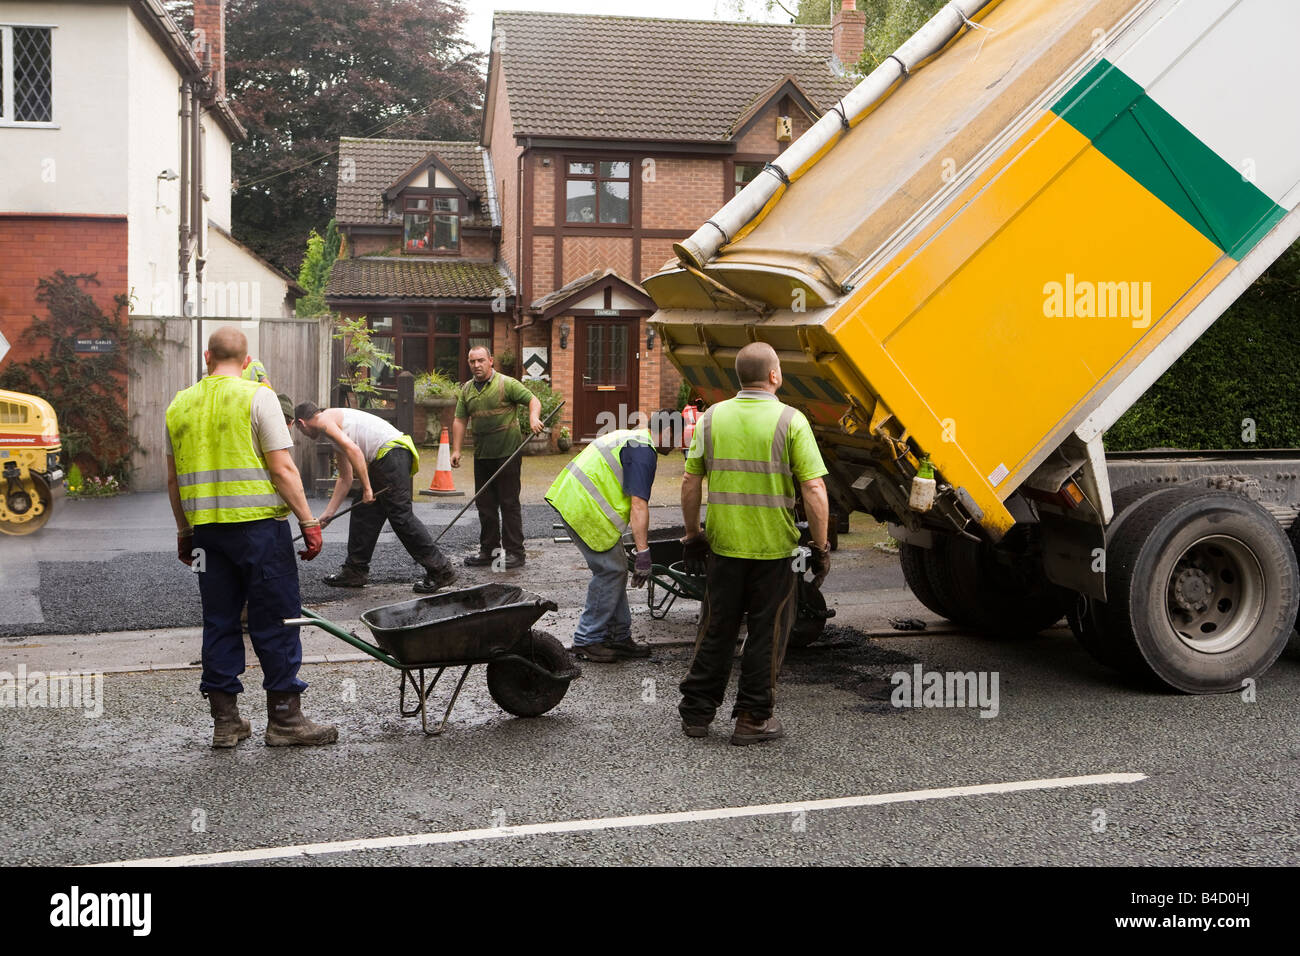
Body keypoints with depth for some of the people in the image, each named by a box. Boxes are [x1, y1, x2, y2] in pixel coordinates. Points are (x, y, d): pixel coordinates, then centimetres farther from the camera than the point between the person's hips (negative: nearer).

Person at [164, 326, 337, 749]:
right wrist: (308, 522, -7)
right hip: (258, 523, -5)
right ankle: (284, 718, 6)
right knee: (274, 622, 1)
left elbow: (174, 480, 14)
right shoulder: (256, 397, -6)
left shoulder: (179, 405, 10)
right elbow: (282, 468, -11)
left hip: (206, 528, 5)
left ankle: (225, 721, 15)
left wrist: (184, 531, 23)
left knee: (219, 622, 11)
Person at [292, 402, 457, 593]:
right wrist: (328, 513, 32)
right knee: (364, 514, 14)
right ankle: (355, 571, 22)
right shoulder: (337, 422, 29)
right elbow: (345, 478, 31)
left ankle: (440, 570, -11)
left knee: (401, 515, -11)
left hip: (392, 453, -10)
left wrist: (367, 488, -14)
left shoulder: (324, 420, 0)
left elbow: (353, 450, -16)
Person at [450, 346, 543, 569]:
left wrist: (533, 418, -25)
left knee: (509, 503, -3)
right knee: (485, 504, 9)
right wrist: (456, 449, 3)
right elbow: (460, 420, 12)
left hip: (507, 452, -5)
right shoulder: (466, 389, 13)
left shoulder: (507, 383, -3)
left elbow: (533, 400, -5)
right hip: (482, 456, 5)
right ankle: (488, 550, 19)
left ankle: (514, 552, 1)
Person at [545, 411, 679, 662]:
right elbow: (638, 505, -21)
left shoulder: (631, 437, 21)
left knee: (615, 570, 13)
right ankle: (587, 640, 3)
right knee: (611, 571, -4)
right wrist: (643, 552, -23)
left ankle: (619, 637, 18)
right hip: (584, 509, -10)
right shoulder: (643, 452, -12)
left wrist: (640, 535, 41)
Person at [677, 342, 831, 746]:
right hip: (775, 548, -3)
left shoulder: (712, 417, 1)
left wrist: (692, 534, 15)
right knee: (767, 634, 10)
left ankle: (697, 711, 23)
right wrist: (821, 547, -4)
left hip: (723, 545, 3)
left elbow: (690, 482, 4)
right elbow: (814, 491, -13)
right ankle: (752, 718, 16)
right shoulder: (791, 420, -10)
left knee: (715, 629, 15)